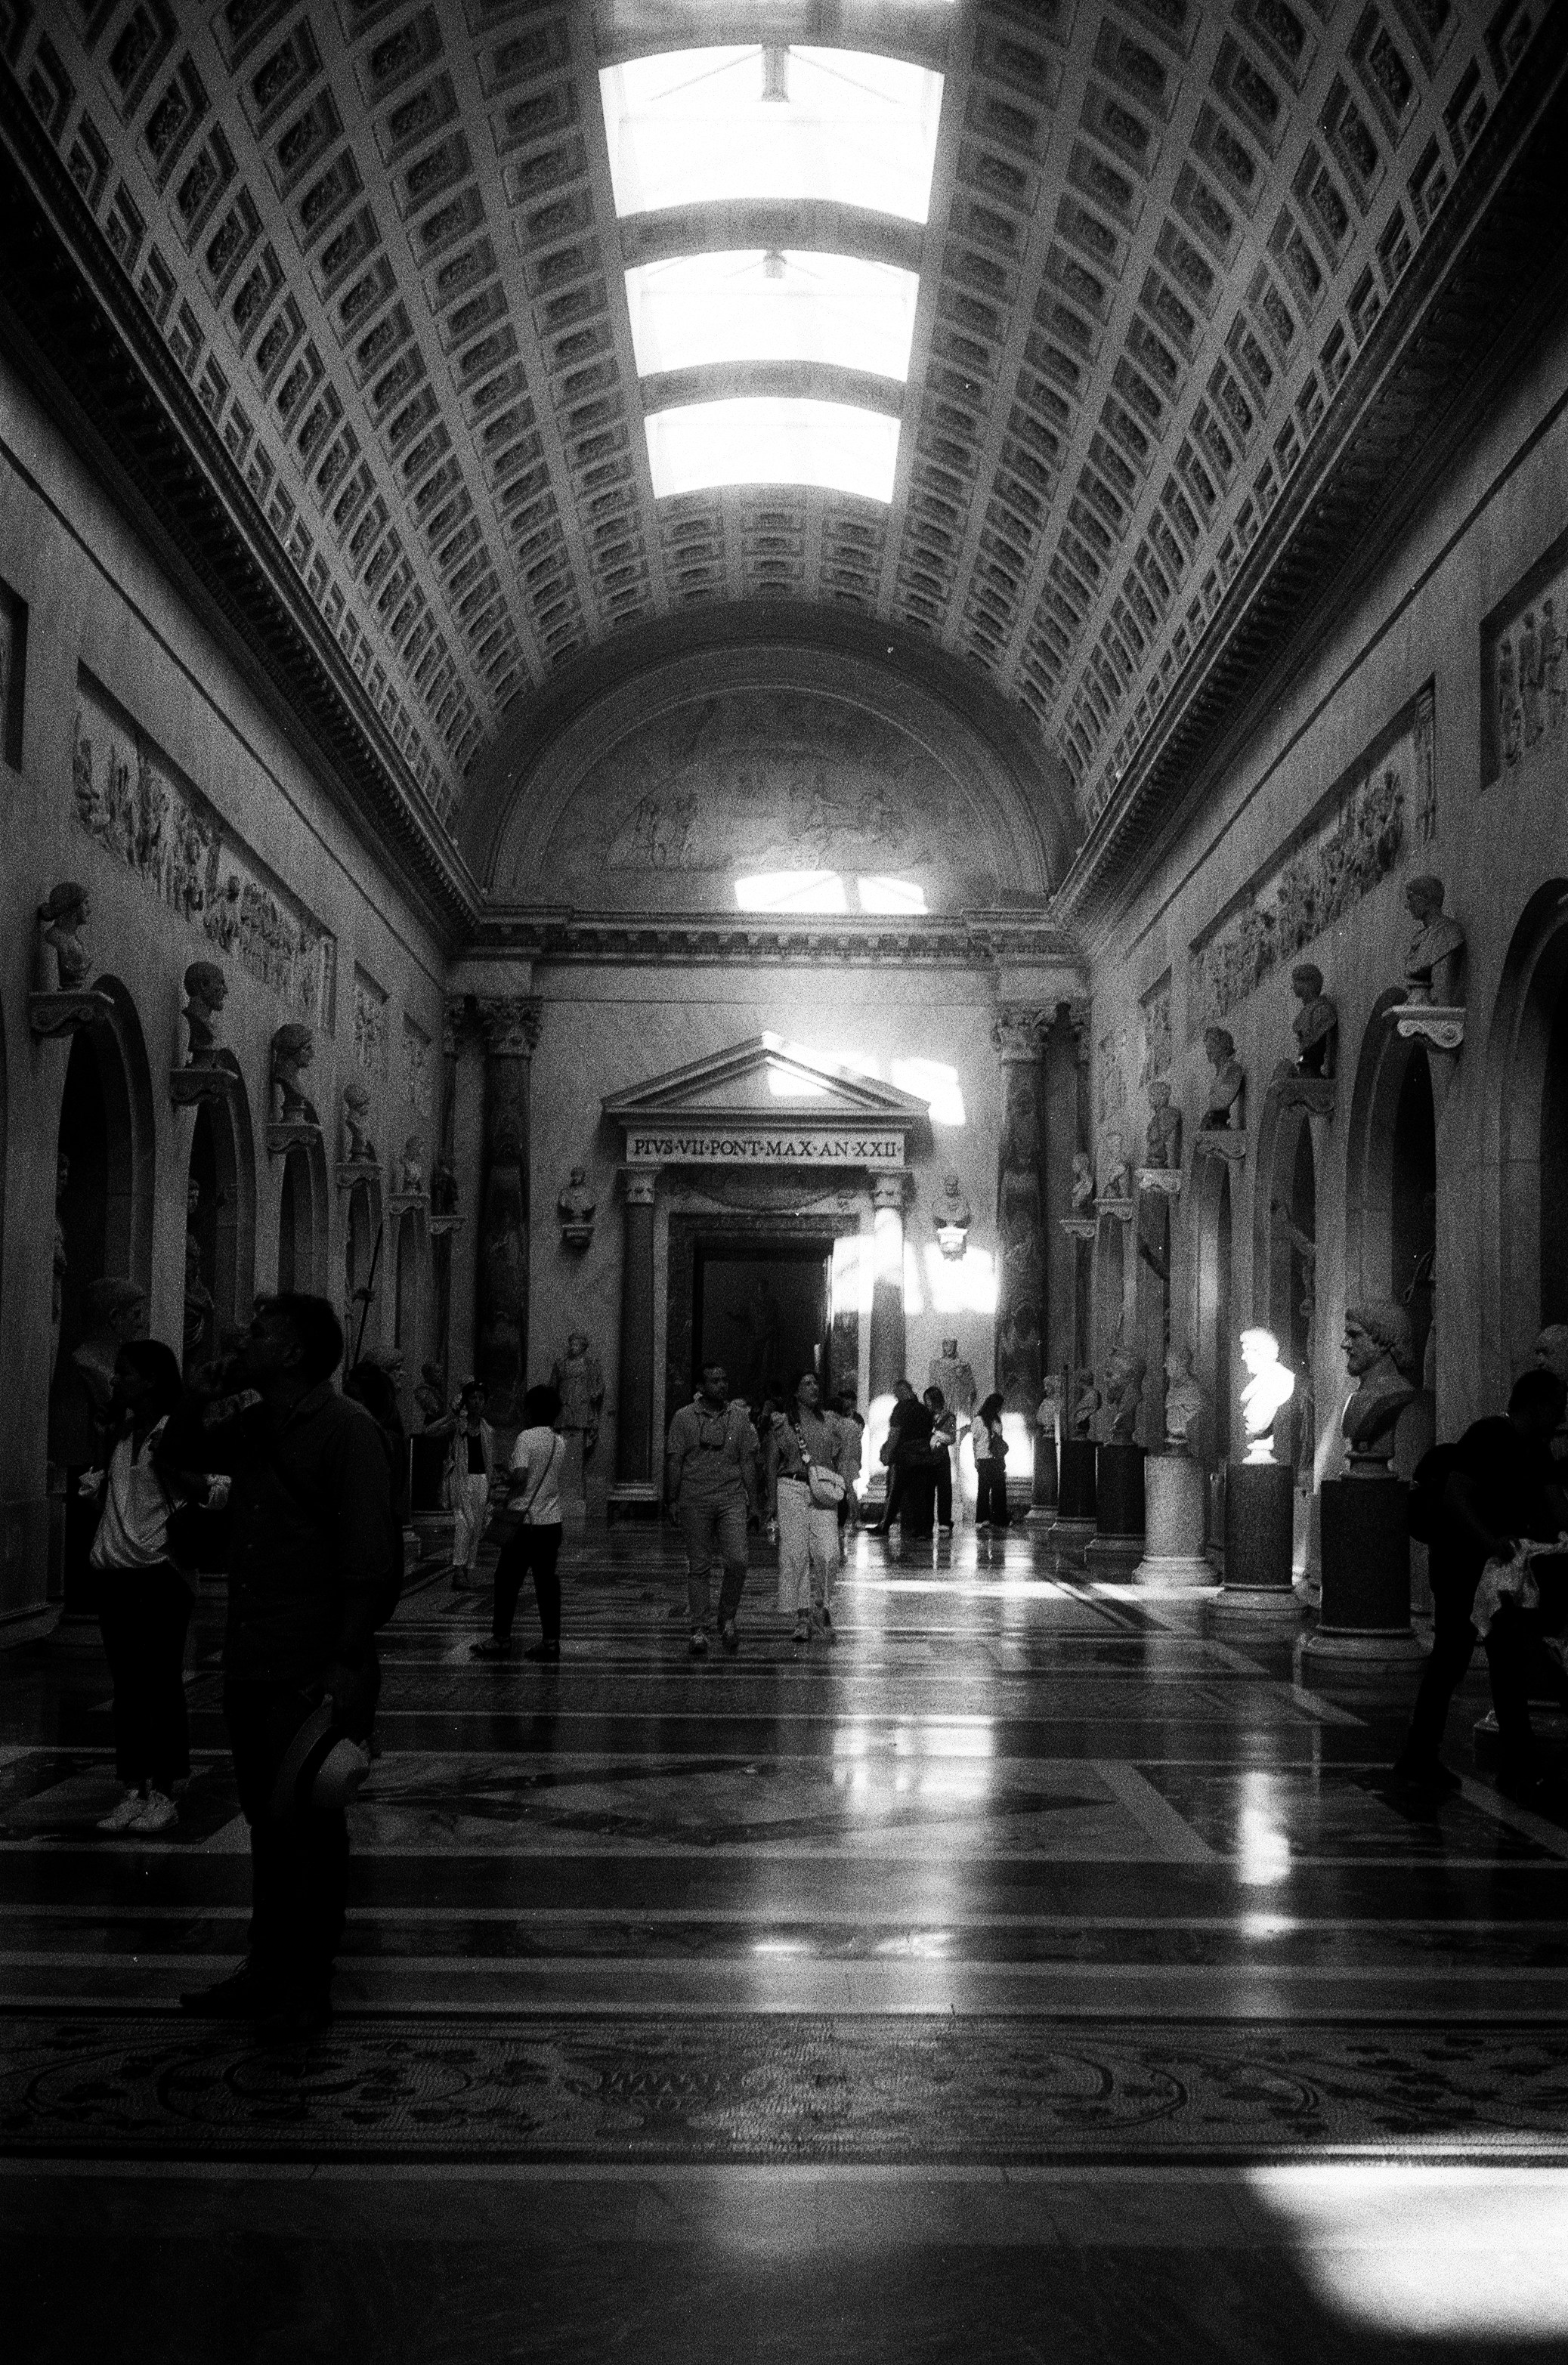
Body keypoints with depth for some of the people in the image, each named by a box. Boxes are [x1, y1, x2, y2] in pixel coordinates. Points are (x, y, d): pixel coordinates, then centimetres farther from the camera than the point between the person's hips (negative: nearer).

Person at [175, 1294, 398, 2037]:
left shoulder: (345, 1430, -13)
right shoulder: (251, 1428, 11)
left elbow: (373, 1554, -18)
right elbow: (179, 1453, 27)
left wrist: (349, 1663, -23)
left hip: (313, 1670, -8)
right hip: (250, 1663, 8)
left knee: (305, 1824, 3)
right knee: (265, 1818, 16)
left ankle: (305, 1988, 15)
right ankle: (266, 1971, 27)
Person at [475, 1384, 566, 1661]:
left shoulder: (527, 1437, -11)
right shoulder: (560, 1441, 9)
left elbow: (519, 1477, -20)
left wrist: (505, 1480, 0)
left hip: (526, 1520, -6)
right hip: (552, 1521, 6)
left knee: (507, 1581, 4)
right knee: (548, 1581, 7)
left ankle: (501, 1639, 7)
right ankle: (551, 1641, 6)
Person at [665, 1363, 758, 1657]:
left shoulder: (740, 1417, 8)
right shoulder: (684, 1418, 2)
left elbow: (748, 1461, 10)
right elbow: (674, 1461, 3)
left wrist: (752, 1501, 8)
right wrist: (672, 1500, -1)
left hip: (732, 1499, 1)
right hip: (694, 1501, -1)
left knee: (737, 1561, -11)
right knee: (698, 1566, 2)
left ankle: (727, 1619, 10)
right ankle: (699, 1630, 8)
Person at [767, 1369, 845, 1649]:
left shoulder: (831, 1423, 13)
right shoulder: (782, 1424, 7)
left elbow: (840, 1460, 18)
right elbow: (772, 1465, 11)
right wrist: (772, 1501, 7)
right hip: (791, 1488, -1)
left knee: (828, 1554, -11)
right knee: (795, 1554, -4)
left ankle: (821, 1608, 11)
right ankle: (802, 1620, 4)